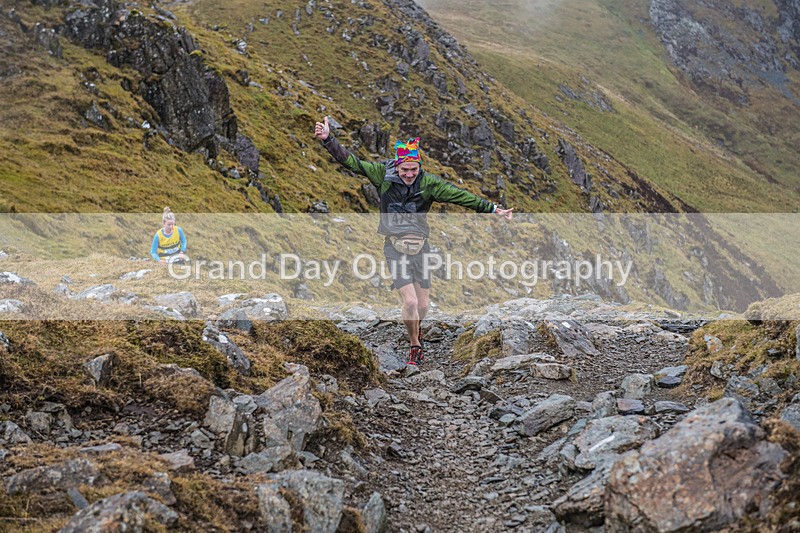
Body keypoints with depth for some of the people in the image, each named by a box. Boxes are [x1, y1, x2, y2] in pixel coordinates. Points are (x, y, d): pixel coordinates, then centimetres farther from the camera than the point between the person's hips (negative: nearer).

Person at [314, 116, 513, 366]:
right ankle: (415, 345, 12)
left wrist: (494, 209, -12)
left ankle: (414, 334, 39)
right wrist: (328, 139, -13)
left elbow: (460, 196, -7)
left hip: (420, 246, 2)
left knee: (423, 304, 6)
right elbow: (351, 161, -4)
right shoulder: (383, 174, -5)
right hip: (395, 247, -2)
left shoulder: (429, 183, -4)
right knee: (410, 301, -13)